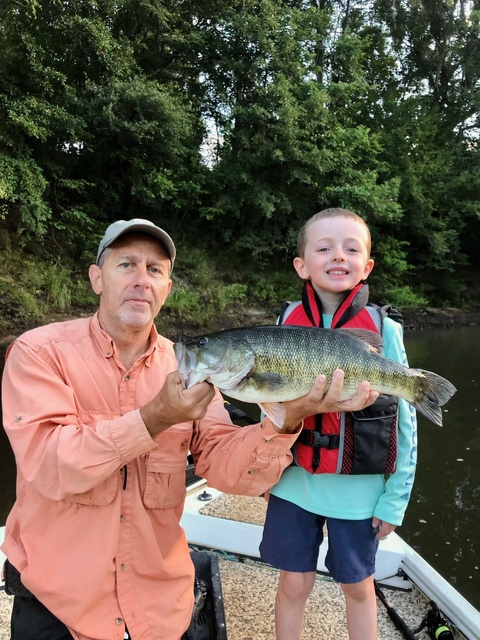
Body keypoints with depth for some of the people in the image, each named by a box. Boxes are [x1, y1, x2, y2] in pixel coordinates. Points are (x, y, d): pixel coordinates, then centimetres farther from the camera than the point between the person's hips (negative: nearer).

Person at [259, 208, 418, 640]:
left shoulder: (384, 331, -11)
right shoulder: (286, 324, -6)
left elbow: (405, 422, -5)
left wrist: (396, 496, -3)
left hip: (358, 488, -1)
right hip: (293, 483, 2)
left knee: (358, 587, 19)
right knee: (294, 585, 16)